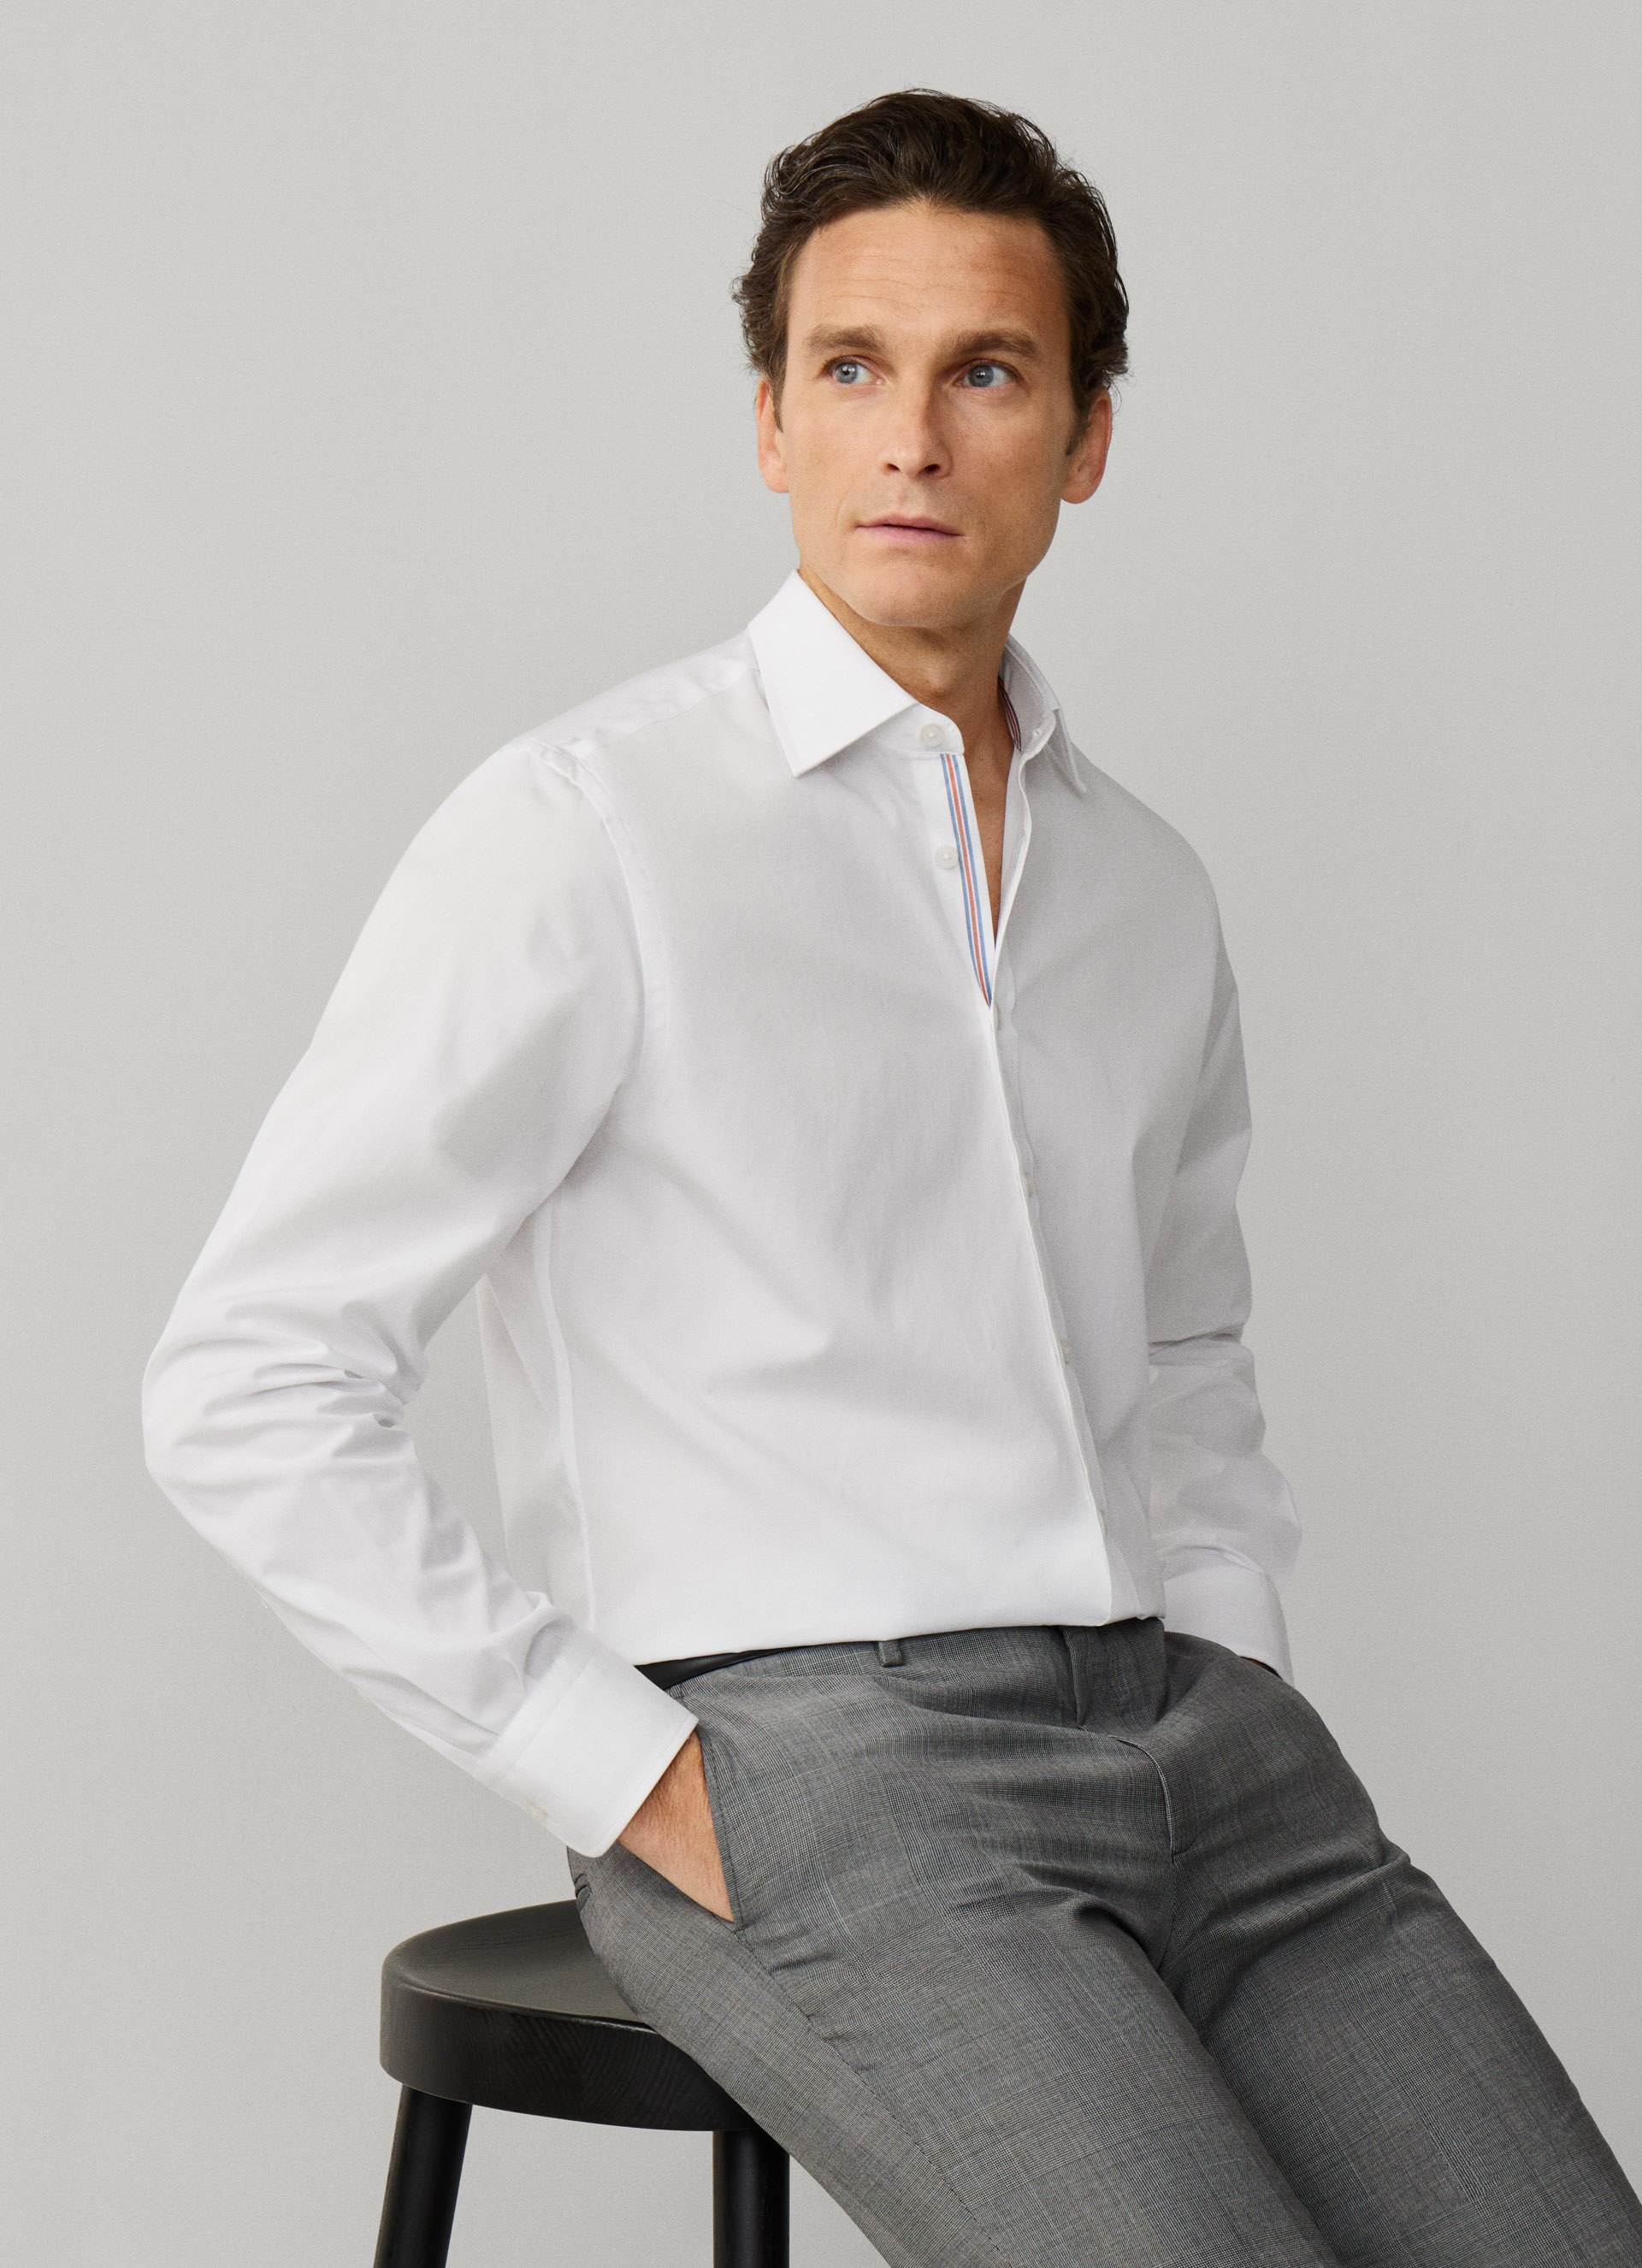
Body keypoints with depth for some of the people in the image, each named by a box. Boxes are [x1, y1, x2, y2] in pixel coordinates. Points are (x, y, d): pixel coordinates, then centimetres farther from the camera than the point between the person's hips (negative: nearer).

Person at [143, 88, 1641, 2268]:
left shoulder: (1147, 892, 15)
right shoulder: (583, 833, -4)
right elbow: (248, 1384, -7)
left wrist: (1233, 1680, 11)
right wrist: (632, 1777, -10)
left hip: (1191, 1737, 6)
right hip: (813, 1764, -5)